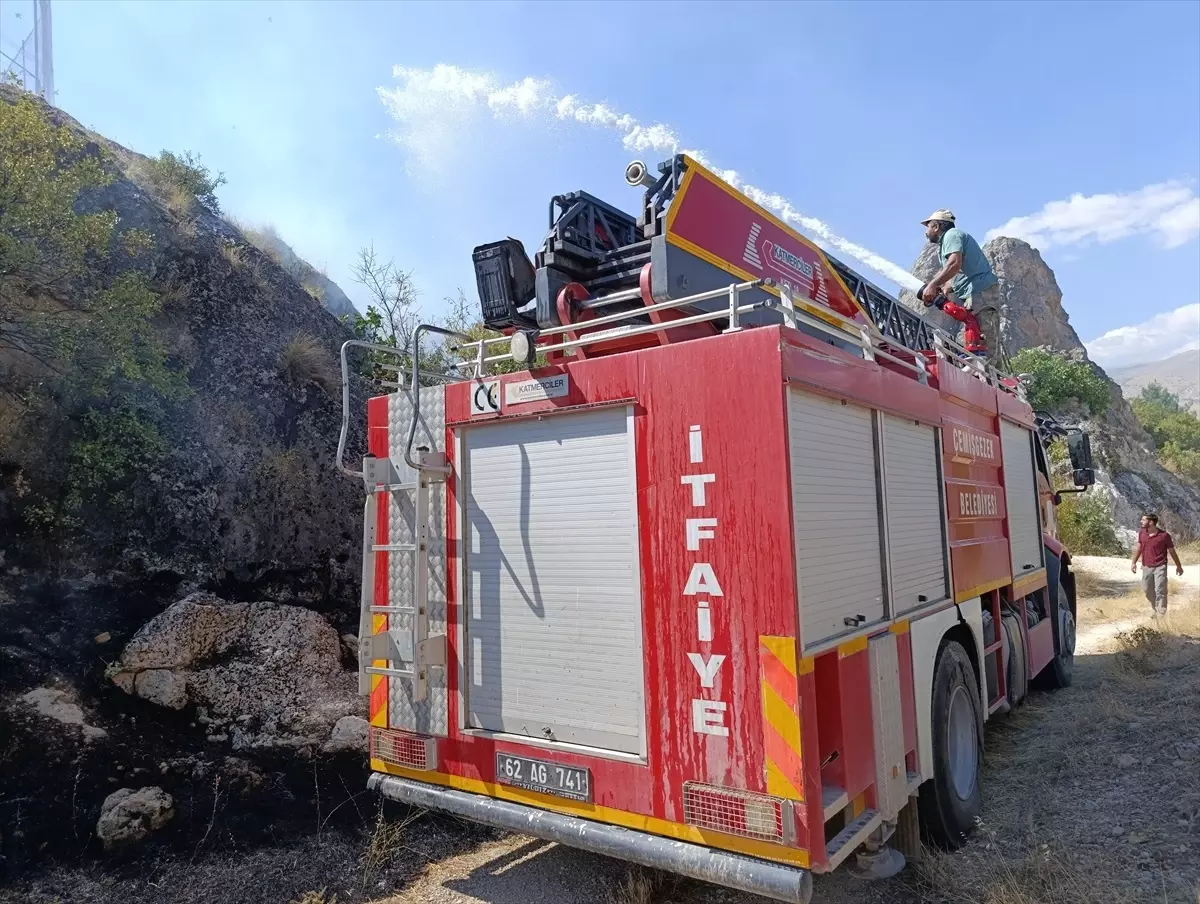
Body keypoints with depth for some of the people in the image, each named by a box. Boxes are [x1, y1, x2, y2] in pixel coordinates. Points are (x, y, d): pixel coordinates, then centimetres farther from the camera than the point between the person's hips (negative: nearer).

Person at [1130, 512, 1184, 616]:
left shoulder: (1164, 535, -12)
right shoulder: (1141, 533, 0)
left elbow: (1172, 551, -1)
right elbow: (1139, 548, 10)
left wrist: (1179, 566, 9)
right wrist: (1133, 562, 2)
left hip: (1160, 567, -5)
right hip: (1146, 567, 5)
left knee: (1160, 591, -8)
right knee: (1148, 591, 12)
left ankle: (1161, 614, -3)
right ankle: (1156, 610, 30)